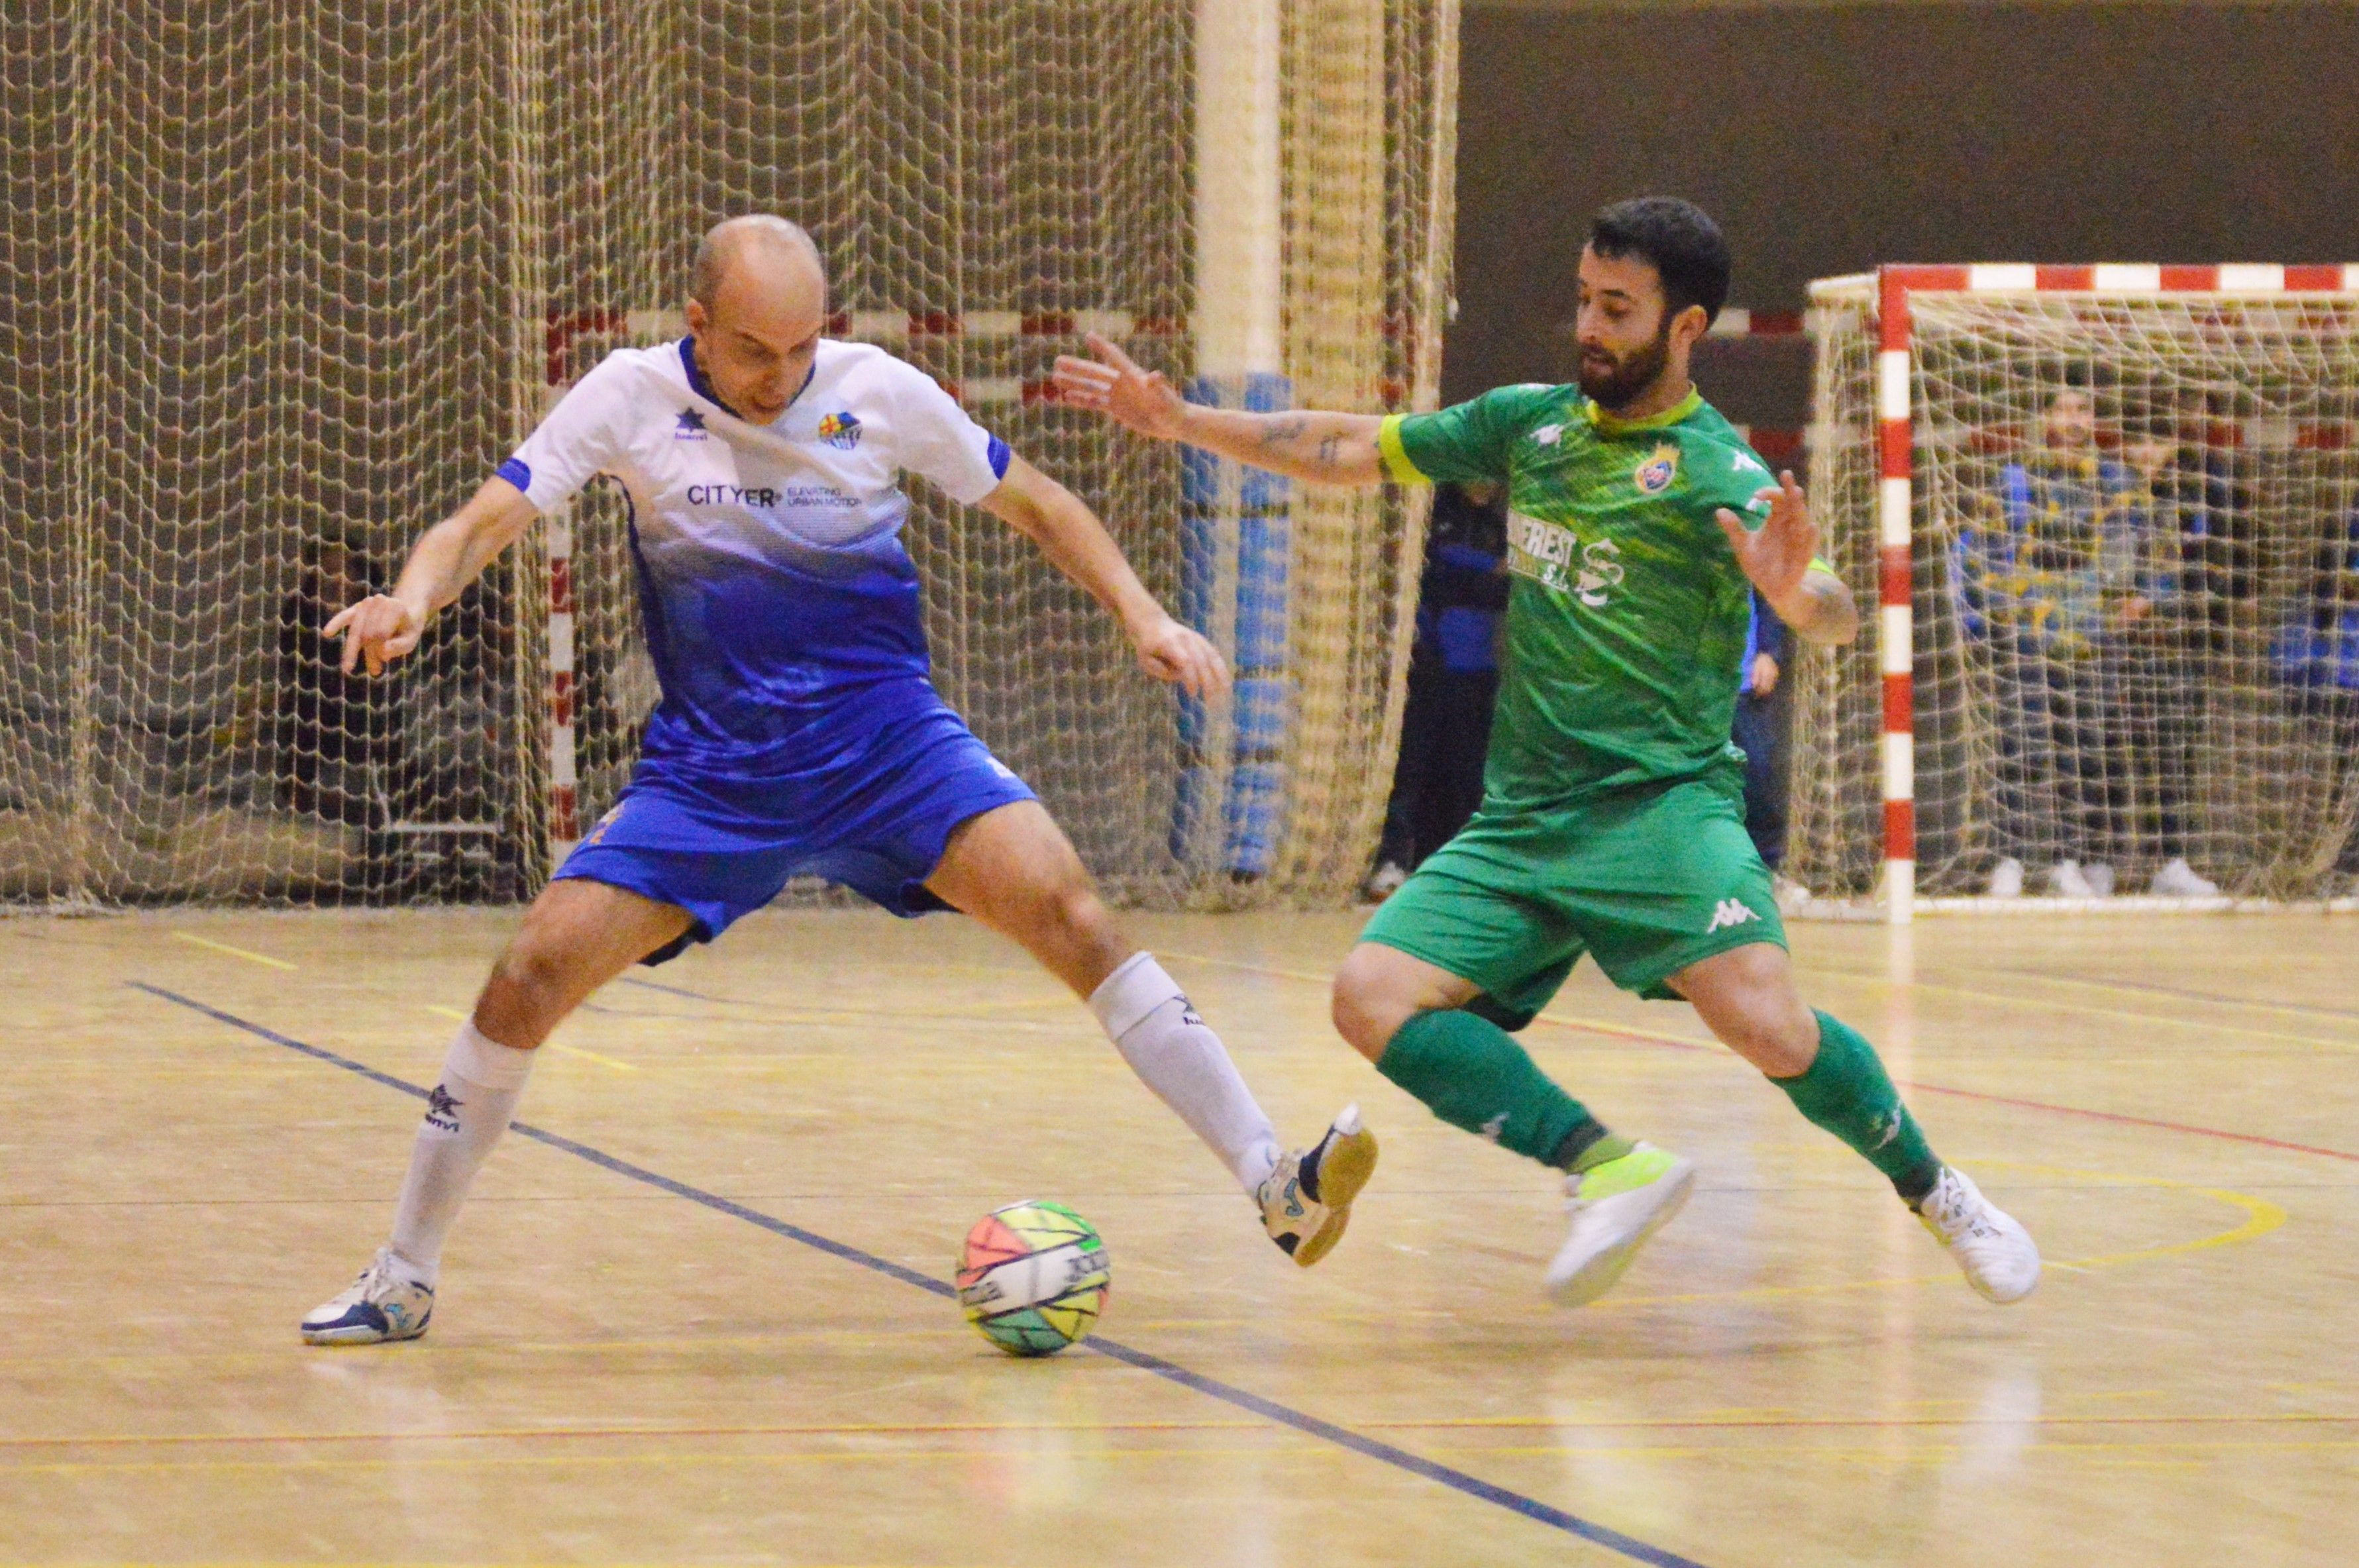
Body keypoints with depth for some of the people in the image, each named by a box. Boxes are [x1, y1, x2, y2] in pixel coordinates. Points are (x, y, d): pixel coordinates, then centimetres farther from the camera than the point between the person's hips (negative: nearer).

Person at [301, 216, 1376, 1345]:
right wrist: (413, 598, -32)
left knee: (1063, 907, -22)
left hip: (889, 740, 0)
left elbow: (1032, 505, 8)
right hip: (707, 771, 0)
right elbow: (486, 522, -10)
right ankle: (401, 1281, 2)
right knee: (536, 968, -14)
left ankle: (1276, 1190, -21)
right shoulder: (631, 399, -5)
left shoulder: (878, 392, -4)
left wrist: (1142, 615, -6)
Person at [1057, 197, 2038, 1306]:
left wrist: (1793, 590, -43)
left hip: (1661, 804, -6)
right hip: (1519, 819, 6)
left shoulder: (1712, 469, -6)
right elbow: (1352, 450, 21)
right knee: (1373, 995, -17)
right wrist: (1178, 421, 16)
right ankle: (1609, 1170, -17)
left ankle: (1935, 1192, 1)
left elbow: (1835, 620, -20)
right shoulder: (1532, 423, 11)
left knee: (1768, 1025, -26)